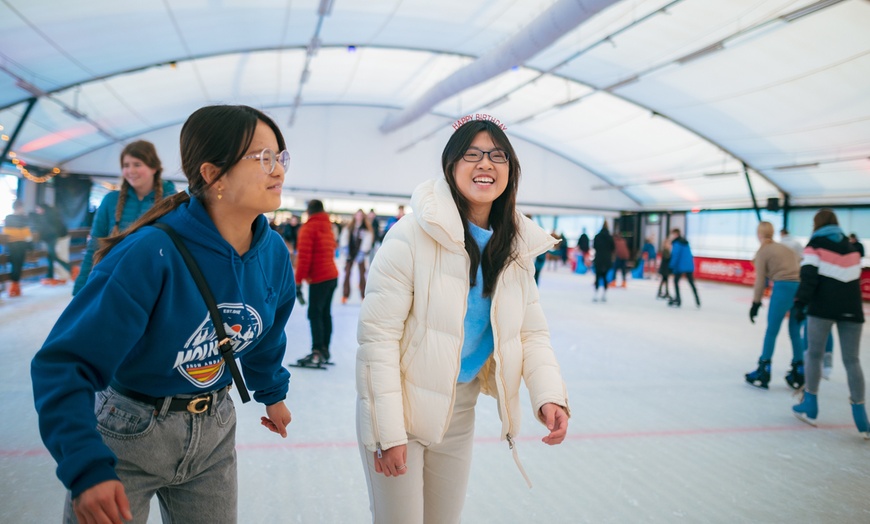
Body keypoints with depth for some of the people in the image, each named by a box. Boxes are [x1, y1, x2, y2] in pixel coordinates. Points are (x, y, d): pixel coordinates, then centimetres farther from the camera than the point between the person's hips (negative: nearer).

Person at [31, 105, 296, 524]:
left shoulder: (273, 252, -9)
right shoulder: (151, 254, -28)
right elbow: (65, 363, -28)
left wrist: (272, 392, 22)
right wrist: (86, 466, -38)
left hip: (214, 430, 5)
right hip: (128, 433, -5)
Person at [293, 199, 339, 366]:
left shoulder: (308, 228, -8)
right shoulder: (328, 227, 16)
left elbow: (304, 255, -14)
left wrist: (299, 277, -8)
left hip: (318, 278, -8)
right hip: (332, 275, 8)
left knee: (314, 314, -8)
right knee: (325, 313, 12)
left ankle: (317, 352, -13)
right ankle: (324, 350, 15)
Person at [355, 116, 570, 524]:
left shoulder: (517, 247, -2)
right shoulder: (412, 237, -21)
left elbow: (532, 332, 0)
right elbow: (378, 337, -20)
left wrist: (549, 393, -18)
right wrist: (389, 431, -19)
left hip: (459, 410, 5)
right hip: (399, 405, -5)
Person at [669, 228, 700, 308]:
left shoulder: (676, 243, -9)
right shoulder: (685, 242, 15)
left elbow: (675, 255, -15)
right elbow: (689, 255, 18)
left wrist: (672, 267, -12)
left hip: (681, 266, -7)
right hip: (689, 266, 7)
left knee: (676, 281, 6)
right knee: (691, 283, 12)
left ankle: (678, 300, -1)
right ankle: (697, 301, 11)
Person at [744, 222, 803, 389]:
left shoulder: (762, 252, 6)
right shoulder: (785, 248, 25)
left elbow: (761, 281, 1)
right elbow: (797, 268, 19)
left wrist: (756, 303, 7)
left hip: (783, 287, -6)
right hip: (801, 287, 6)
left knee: (771, 331, 3)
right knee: (795, 333, 14)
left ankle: (763, 373, 7)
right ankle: (798, 374, 18)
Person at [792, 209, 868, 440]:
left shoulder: (815, 245, 0)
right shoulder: (850, 246, 18)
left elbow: (809, 276, -11)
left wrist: (800, 303, -13)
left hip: (823, 307, -4)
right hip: (851, 308, 4)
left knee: (814, 354, 9)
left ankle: (810, 407, 15)